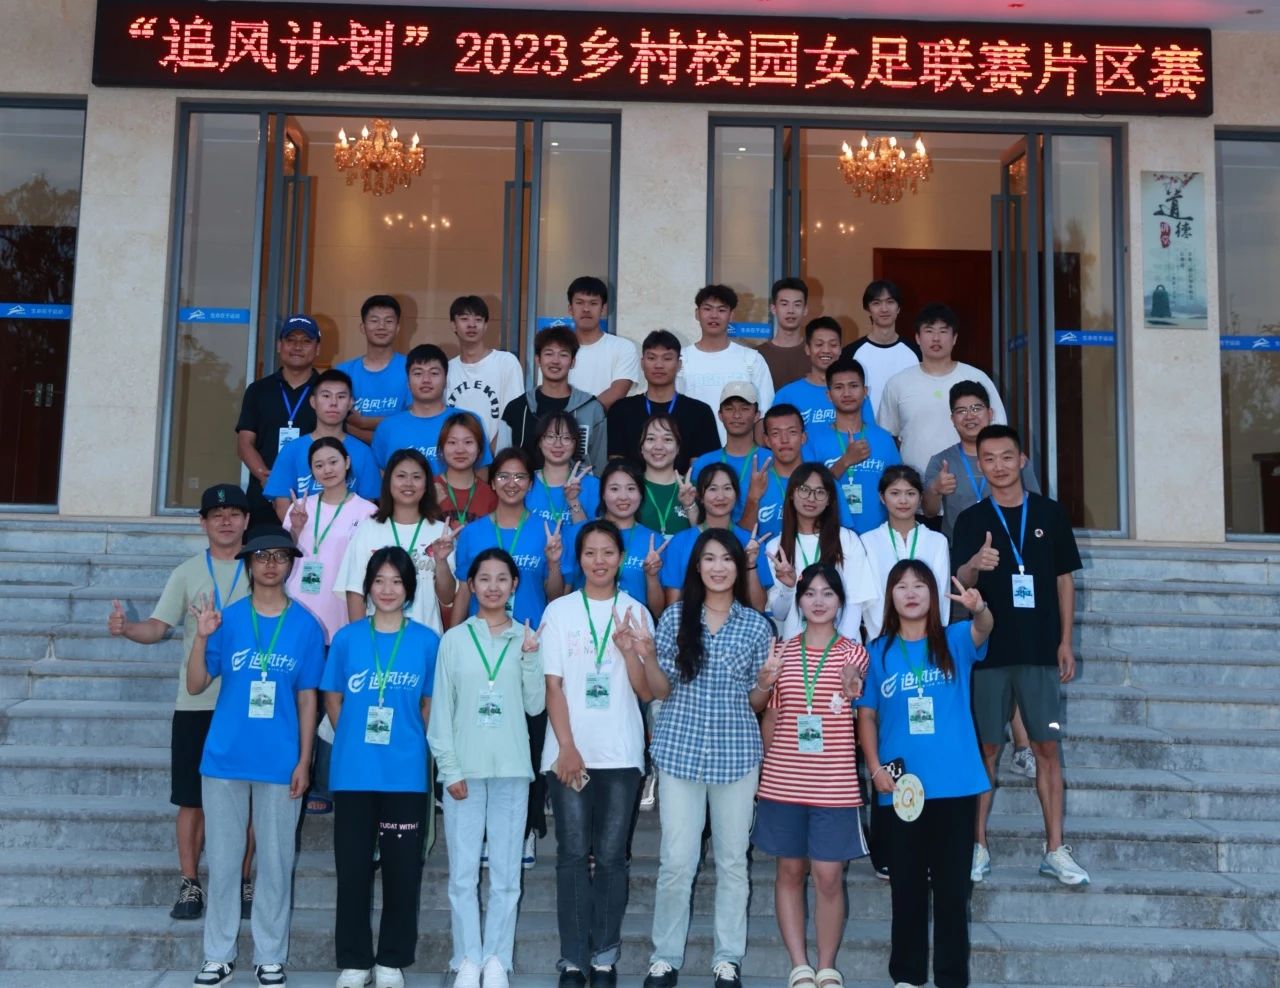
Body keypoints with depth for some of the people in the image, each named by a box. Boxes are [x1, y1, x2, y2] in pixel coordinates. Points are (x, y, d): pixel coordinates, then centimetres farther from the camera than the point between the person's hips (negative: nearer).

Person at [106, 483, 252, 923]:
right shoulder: (187, 573, 4)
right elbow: (157, 627, -3)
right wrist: (126, 628, -24)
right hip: (196, 702, 0)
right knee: (192, 799, 4)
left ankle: (241, 882, 16)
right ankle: (190, 884, 14)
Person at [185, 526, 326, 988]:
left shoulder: (306, 626, 0)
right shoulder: (227, 620, 0)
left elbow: (307, 698, 2)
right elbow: (195, 685, 1)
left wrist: (304, 761, -1)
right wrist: (201, 637, -14)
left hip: (280, 762, 0)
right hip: (225, 759, 1)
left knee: (275, 861, 6)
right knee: (223, 859, 8)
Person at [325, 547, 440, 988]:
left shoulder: (427, 641, -1)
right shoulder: (347, 638, 1)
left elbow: (431, 704, 7)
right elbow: (333, 698, 10)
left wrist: (407, 741, 6)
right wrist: (355, 739, 7)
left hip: (406, 775, -1)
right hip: (353, 774, 1)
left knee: (402, 870, 6)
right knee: (353, 870, 8)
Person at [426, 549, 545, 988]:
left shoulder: (526, 638, 5)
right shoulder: (454, 638, 3)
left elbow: (535, 705, 1)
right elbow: (441, 709, 2)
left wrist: (530, 657, -10)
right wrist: (450, 768, -5)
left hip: (512, 769, 1)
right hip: (464, 769, -1)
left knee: (506, 872, 5)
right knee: (463, 872, 1)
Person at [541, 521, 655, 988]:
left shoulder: (636, 612, 7)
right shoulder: (559, 611, 4)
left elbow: (646, 692, 3)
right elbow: (553, 686, 0)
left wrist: (629, 650, -13)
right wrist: (567, 748, -9)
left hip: (621, 753, 1)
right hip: (569, 751, 0)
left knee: (610, 855, 2)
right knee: (573, 854, 0)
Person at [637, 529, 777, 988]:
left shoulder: (756, 624, 2)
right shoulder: (675, 617, 0)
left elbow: (756, 703, 7)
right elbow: (661, 692, 2)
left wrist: (766, 683, -14)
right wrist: (648, 656, -15)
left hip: (736, 753, 1)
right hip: (681, 750, -1)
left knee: (732, 859, 8)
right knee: (676, 861, 0)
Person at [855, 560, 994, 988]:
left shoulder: (955, 641, 1)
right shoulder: (879, 652, 5)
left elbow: (983, 629, -20)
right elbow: (867, 715, 6)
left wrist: (978, 608, -43)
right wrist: (875, 768, -6)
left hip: (954, 784, -1)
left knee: (952, 885, 5)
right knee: (907, 885, 9)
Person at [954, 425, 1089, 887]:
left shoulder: (1049, 513, 5)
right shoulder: (971, 520, 2)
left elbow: (1064, 579, 9)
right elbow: (960, 582, -9)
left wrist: (1066, 641, 4)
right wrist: (975, 565, -32)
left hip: (1041, 650, 1)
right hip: (989, 650, -1)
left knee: (1047, 748, 4)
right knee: (986, 747, 4)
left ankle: (1055, 849, 12)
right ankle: (978, 846, 14)